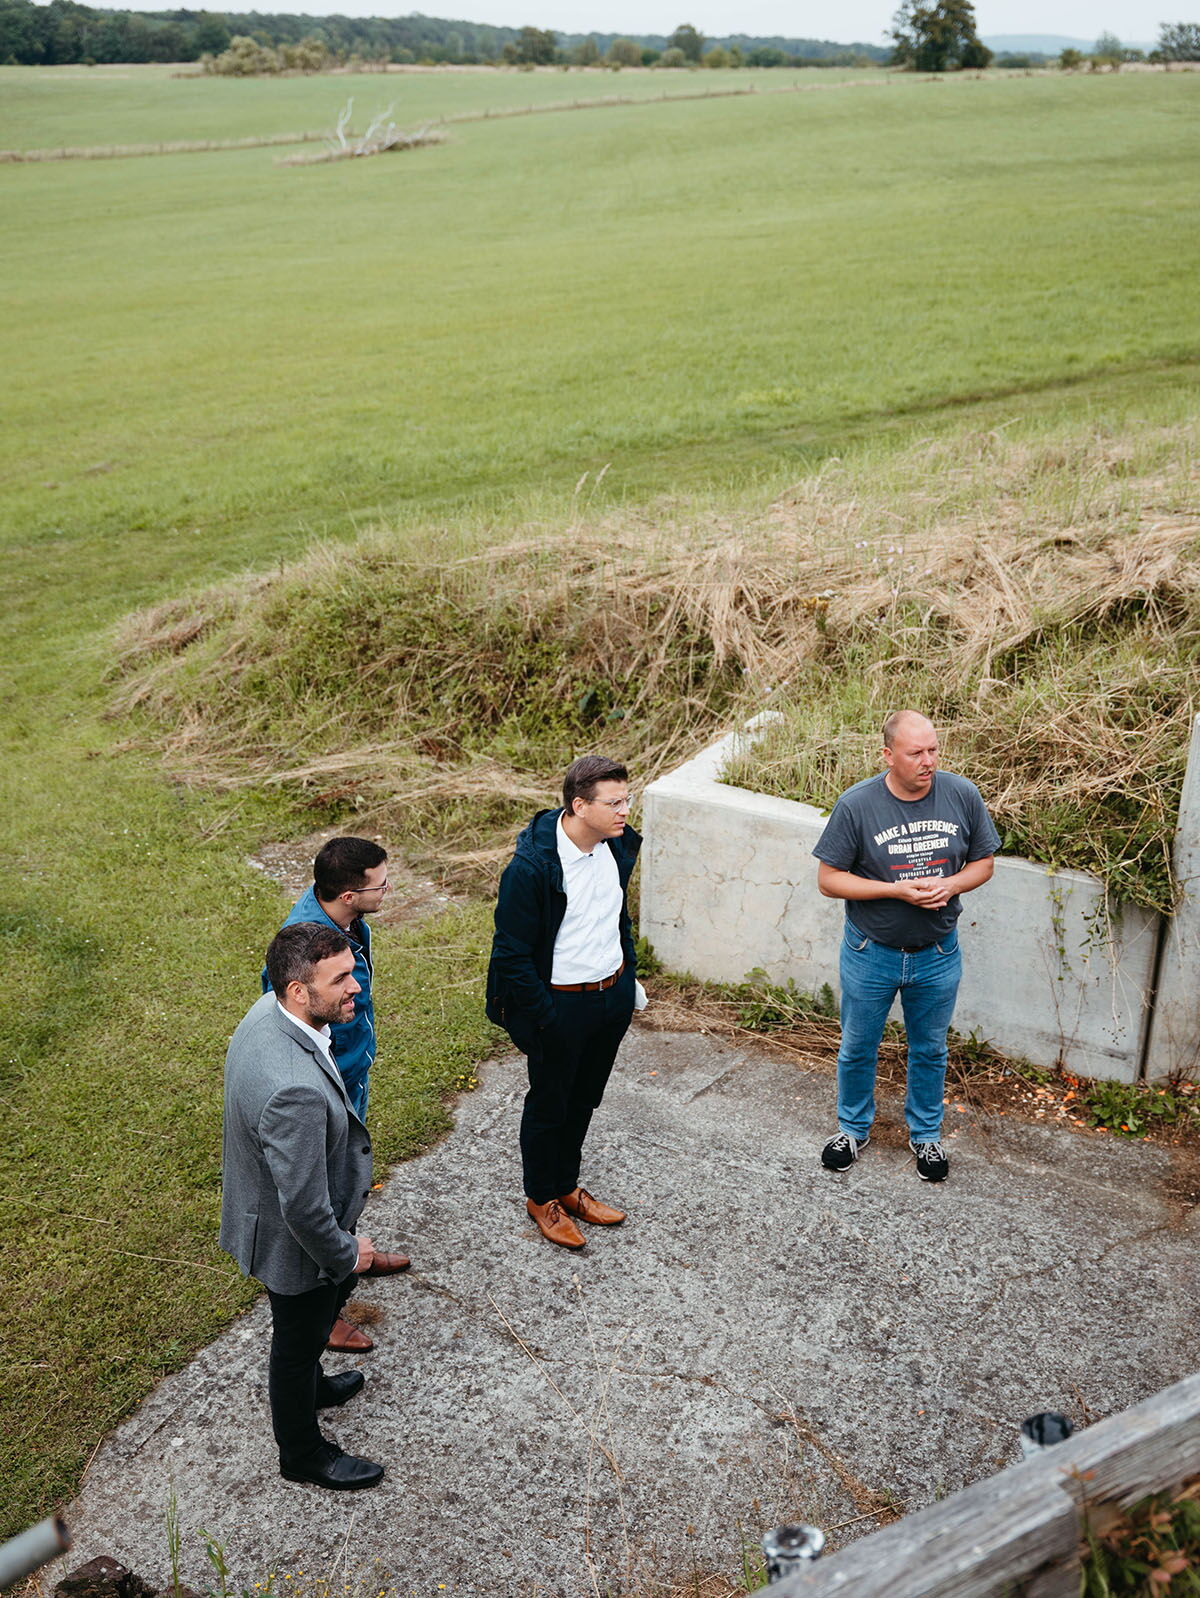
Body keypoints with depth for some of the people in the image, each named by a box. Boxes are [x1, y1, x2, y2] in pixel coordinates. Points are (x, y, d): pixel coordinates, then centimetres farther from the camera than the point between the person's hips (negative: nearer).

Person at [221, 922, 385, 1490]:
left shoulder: (267, 1012, -14)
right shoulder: (295, 1090, -44)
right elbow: (304, 1208, -33)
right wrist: (347, 1254, -14)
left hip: (263, 1205, 8)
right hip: (294, 1243, -8)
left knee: (331, 1300, 34)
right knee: (299, 1339, 19)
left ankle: (308, 1385, 62)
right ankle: (302, 1452, 47)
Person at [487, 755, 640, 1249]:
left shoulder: (618, 845, -6)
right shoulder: (531, 866, -27)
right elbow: (511, 954, -20)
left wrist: (628, 973, 14)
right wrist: (544, 1018, -17)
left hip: (614, 994, 6)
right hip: (560, 1004, -6)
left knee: (584, 1099, 23)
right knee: (549, 1103, 15)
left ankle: (567, 1186, 44)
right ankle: (541, 1198, 38)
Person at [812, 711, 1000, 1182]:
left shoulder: (962, 796, -11)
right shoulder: (856, 804, -19)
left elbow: (983, 862, 2)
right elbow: (829, 879, -13)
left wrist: (948, 886, -19)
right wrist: (897, 889, -23)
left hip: (937, 955, 2)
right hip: (871, 953, -2)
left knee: (929, 1049, 20)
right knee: (858, 1047, 17)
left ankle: (926, 1134, 42)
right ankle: (853, 1127, 42)